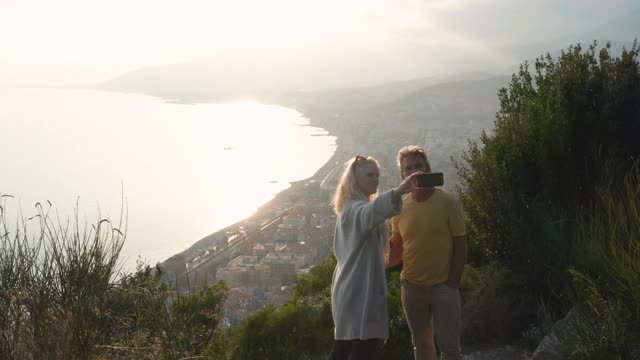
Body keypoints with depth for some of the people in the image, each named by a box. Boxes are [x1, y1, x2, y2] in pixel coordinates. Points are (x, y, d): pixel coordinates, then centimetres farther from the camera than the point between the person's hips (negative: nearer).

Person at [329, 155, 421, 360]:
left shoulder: (349, 208, 18)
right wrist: (400, 191, -57)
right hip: (361, 291, -11)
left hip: (350, 290, 11)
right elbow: (374, 210, -41)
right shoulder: (357, 209, -16)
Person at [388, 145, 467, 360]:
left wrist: (453, 283, -10)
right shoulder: (401, 206, 2)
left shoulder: (447, 201, -9)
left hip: (443, 286, -4)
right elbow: (396, 247, 10)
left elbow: (460, 244, -7)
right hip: (412, 286, 4)